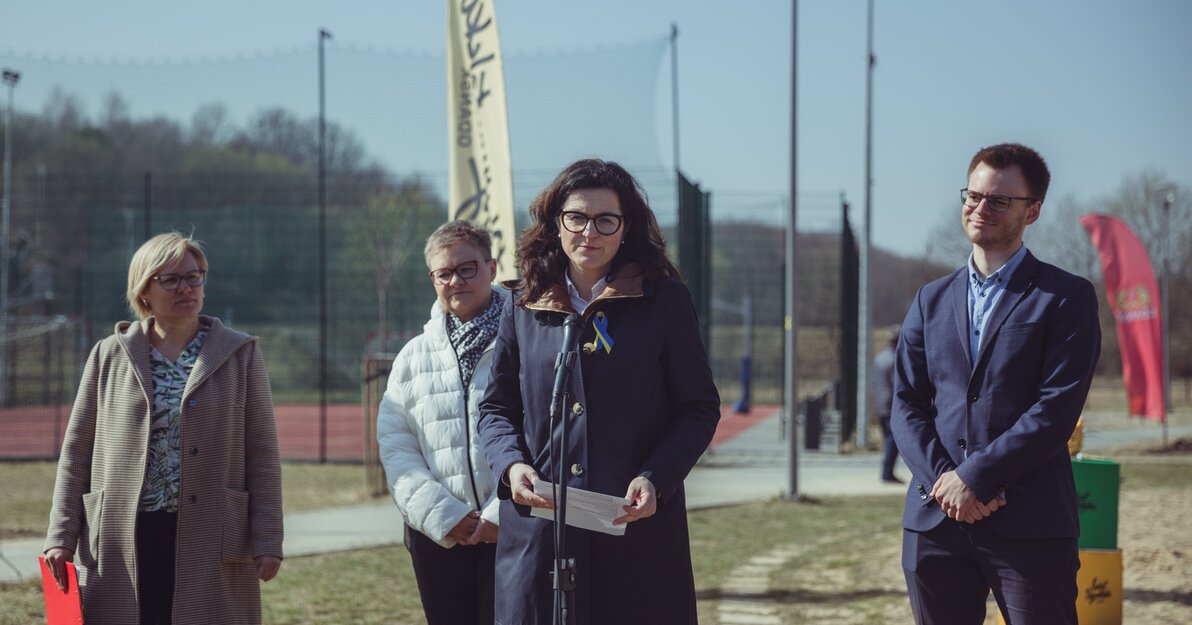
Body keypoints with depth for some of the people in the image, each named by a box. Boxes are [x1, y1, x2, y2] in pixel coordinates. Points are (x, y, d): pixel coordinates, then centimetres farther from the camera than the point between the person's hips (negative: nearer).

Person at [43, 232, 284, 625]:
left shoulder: (240, 355, 6)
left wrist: (266, 541, -3)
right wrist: (61, 537, 2)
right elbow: (76, 453, 9)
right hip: (123, 546, 1)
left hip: (212, 545, -1)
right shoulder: (109, 356, 9)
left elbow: (262, 455, 4)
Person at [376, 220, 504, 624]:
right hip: (438, 536, 4)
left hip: (512, 528, -4)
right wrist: (441, 514, -7)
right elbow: (395, 444, 7)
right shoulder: (414, 356, 14)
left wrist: (503, 514, -14)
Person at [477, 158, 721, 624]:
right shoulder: (523, 308, 11)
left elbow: (700, 408, 4)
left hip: (640, 528, -1)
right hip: (539, 530, 2)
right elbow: (496, 407, 16)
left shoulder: (664, 301, 5)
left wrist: (655, 479, -11)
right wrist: (511, 464, -6)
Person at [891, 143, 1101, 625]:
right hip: (935, 519, 4)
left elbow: (1058, 408, -8)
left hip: (1030, 524, -4)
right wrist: (942, 480, -8)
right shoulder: (931, 300, 16)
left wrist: (975, 477, -13)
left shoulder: (1066, 297, 1)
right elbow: (906, 404, 9)